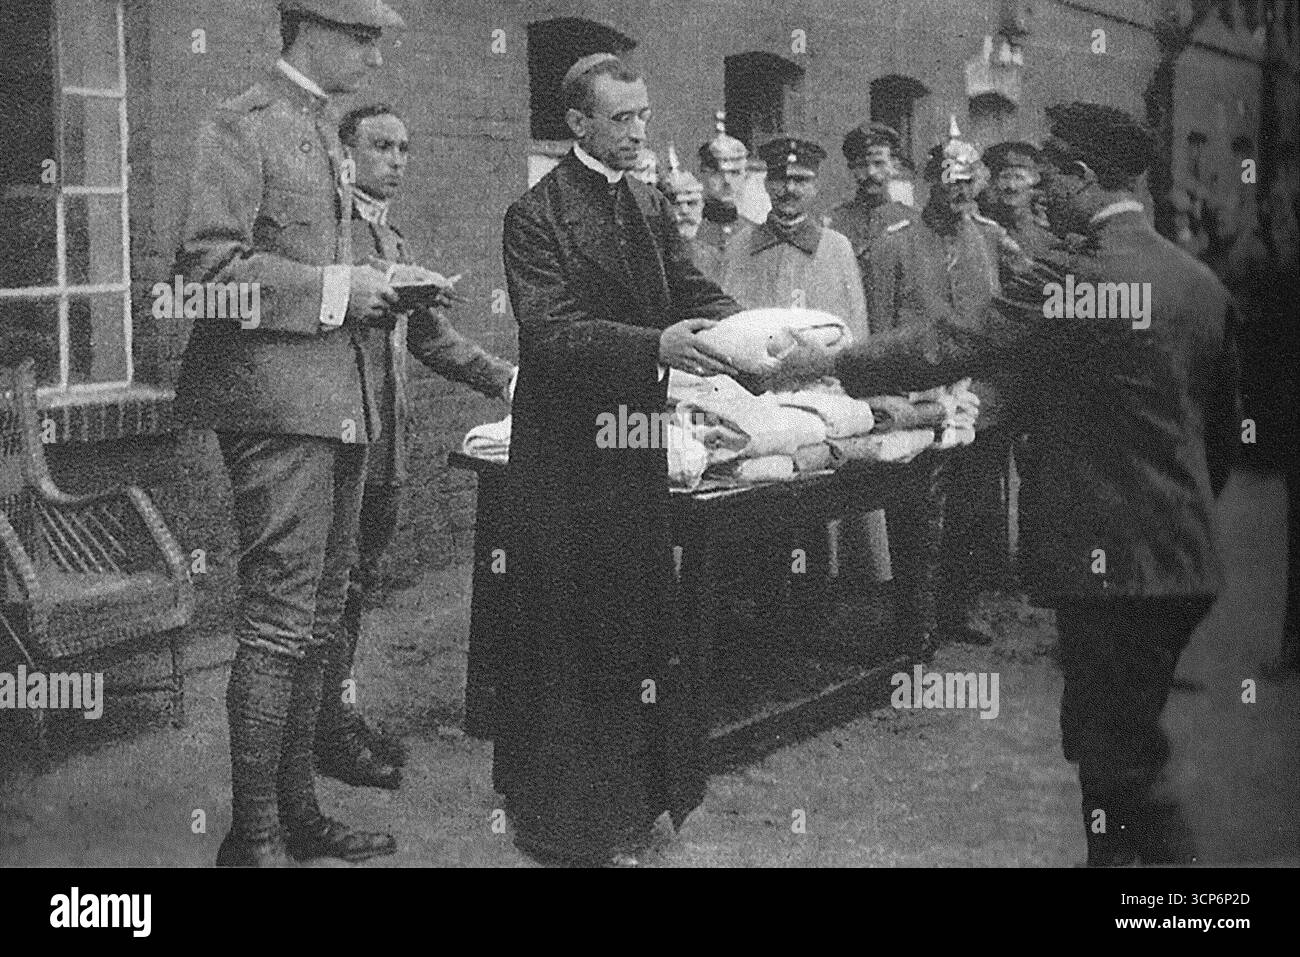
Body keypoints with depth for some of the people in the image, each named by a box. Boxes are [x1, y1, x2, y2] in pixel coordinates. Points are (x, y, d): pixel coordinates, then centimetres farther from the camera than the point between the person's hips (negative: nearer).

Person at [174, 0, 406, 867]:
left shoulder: (325, 132, 20)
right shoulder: (243, 128, -9)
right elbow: (207, 262, -19)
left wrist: (368, 291, 10)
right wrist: (333, 290, -17)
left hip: (341, 398, 10)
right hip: (278, 398, -10)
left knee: (320, 621, 14)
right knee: (279, 623, -8)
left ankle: (298, 811, 23)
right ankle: (253, 835, -1)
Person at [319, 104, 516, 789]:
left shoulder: (392, 241, 22)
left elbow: (432, 336, 24)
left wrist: (505, 380, 16)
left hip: (385, 437, 9)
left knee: (361, 580, 14)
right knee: (337, 583, -5)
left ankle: (343, 714, 24)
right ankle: (331, 731, 2)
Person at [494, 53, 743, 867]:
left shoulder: (652, 206, 12)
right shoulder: (538, 214, -11)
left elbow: (695, 294, 9)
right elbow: (550, 330, -22)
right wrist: (654, 347, -34)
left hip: (637, 442, 7)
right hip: (569, 455, -7)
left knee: (639, 623, 13)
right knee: (572, 633, 0)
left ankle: (638, 795, 25)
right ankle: (569, 821, 11)